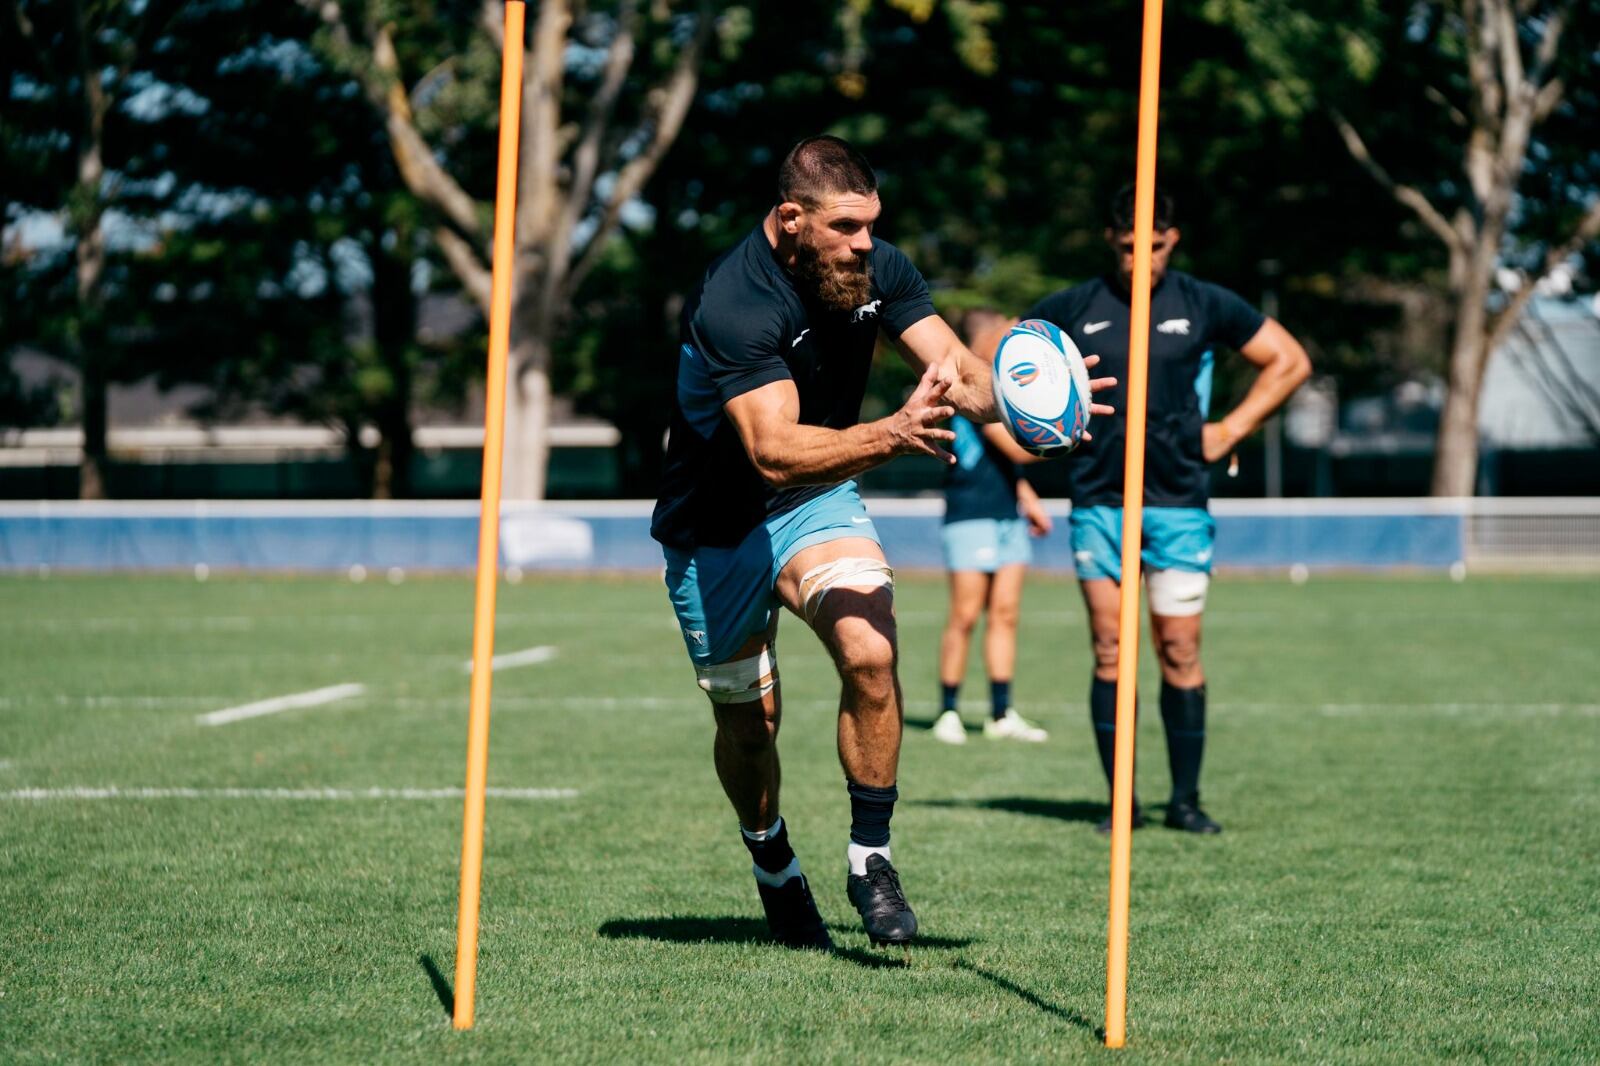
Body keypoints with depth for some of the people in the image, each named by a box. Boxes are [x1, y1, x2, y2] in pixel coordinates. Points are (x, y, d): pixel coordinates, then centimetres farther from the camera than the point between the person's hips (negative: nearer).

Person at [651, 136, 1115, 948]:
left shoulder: (877, 271, -12)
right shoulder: (733, 306, -32)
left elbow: (956, 366, -17)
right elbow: (774, 452, -41)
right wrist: (891, 435, -55)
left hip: (817, 499, 3)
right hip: (715, 529, -3)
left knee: (870, 654, -22)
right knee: (748, 719, 9)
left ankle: (870, 857, -8)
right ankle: (773, 865, 38)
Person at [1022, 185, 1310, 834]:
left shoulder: (1205, 306, 4)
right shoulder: (1072, 310, 5)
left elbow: (1289, 362, 12)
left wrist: (1230, 430, 4)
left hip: (1179, 504, 0)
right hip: (1098, 501, 1)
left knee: (1180, 652, -3)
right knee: (1110, 651, -2)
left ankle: (1186, 799, 6)